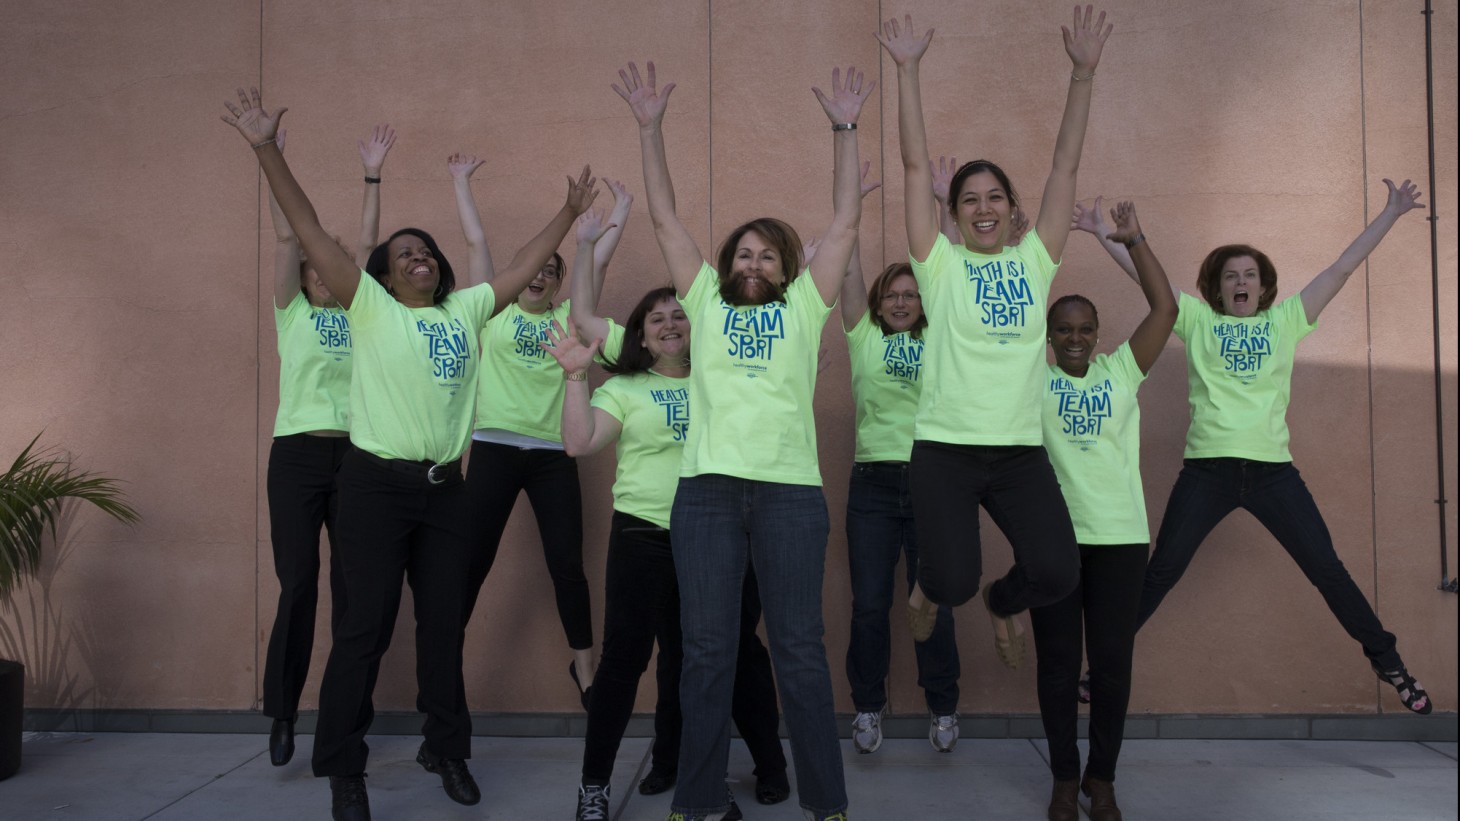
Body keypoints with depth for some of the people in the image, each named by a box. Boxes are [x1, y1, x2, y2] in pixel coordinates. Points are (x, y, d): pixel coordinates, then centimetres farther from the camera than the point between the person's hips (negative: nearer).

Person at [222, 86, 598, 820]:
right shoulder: (369, 308, 1)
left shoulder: (465, 310, 11)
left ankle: (446, 750, 25)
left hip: (445, 486, 4)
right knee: (366, 625, -2)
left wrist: (570, 213, 22)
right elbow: (309, 231, -6)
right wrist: (267, 150, -12)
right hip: (377, 483, -4)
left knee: (444, 623, 10)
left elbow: (525, 266, 20)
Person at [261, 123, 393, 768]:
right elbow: (286, 236, 2)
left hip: (355, 454, 2)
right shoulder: (292, 313, 9)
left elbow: (366, 244, 9)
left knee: (352, 584, 4)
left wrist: (373, 175, 9)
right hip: (299, 453, -2)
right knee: (297, 584, -2)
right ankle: (282, 715, 10)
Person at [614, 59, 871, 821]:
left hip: (791, 489, -1)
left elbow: (845, 222, 10)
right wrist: (650, 128, 9)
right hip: (706, 487, 1)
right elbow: (665, 219, 14)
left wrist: (844, 129, 6)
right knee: (706, 650, 5)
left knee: (800, 648, 5)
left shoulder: (802, 308, 13)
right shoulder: (706, 303, 15)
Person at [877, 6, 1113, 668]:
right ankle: (927, 586, 27)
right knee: (952, 583, -14)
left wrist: (1083, 73, 0)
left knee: (1057, 574, -13)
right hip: (945, 447, -2)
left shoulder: (1034, 261, 11)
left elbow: (1066, 166, 6)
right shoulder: (940, 265, 4)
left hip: (1021, 450, 3)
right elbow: (916, 167, -1)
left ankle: (1001, 600, 25)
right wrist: (907, 69, -4)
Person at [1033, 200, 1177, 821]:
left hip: (1120, 536, 1)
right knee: (1058, 663, 5)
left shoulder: (1121, 372, 8)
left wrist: (1133, 242, -4)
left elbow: (1165, 308, 1)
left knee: (1113, 662, 5)